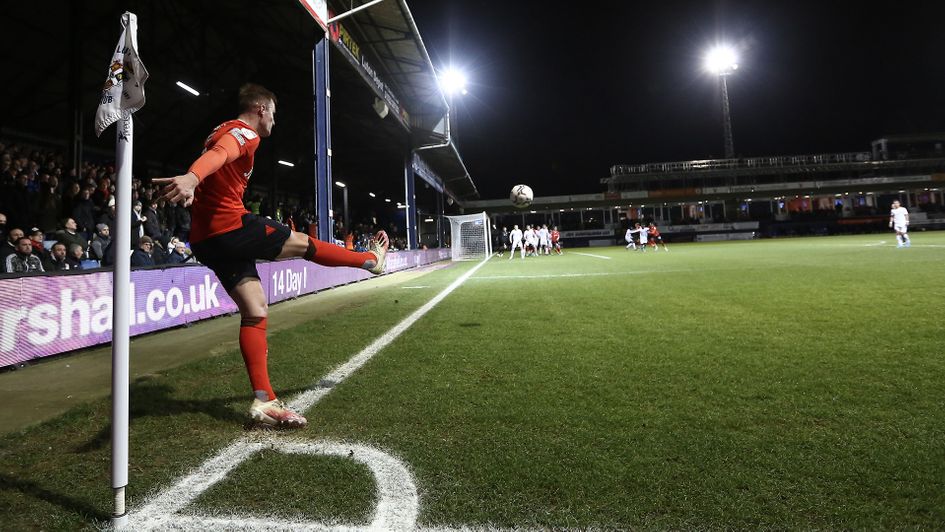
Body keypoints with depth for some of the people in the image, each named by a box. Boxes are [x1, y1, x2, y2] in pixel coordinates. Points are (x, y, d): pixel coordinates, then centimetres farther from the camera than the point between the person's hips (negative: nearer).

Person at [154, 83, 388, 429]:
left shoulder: (224, 131, 23)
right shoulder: (244, 132, -8)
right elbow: (220, 153, -29)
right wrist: (191, 178, -49)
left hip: (206, 237, 9)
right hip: (231, 225, -9)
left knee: (255, 312, 4)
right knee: (305, 244, 9)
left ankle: (264, 401, 1)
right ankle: (372, 258, 31)